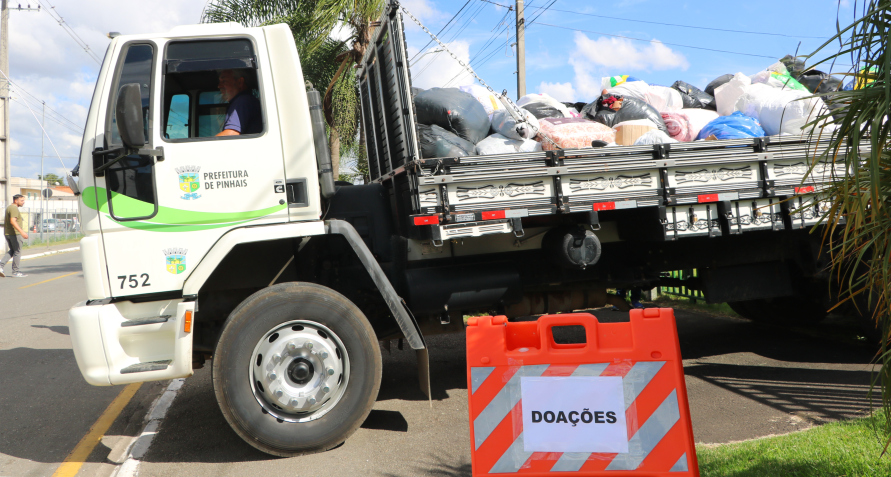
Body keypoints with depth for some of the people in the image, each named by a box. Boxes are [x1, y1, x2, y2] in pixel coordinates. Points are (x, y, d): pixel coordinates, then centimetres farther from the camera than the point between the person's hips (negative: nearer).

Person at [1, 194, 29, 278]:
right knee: (17, 252, -1)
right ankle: (15, 272, 3)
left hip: (7, 233, 10)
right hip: (14, 233, -10)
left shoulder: (9, 207, 17)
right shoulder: (14, 208, -15)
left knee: (12, 251, 18)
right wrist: (21, 231, -34)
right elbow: (13, 221, -27)